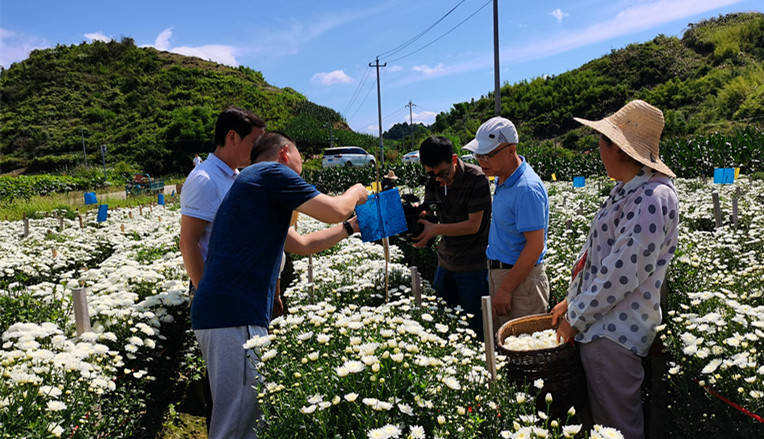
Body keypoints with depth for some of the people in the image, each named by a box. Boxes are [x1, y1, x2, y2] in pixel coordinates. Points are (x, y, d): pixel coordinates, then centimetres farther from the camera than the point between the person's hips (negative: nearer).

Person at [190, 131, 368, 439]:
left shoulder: (251, 183, 27)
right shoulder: (272, 172, -3)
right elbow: (335, 210, -7)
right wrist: (355, 192, 15)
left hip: (220, 310, 10)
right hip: (234, 315, -10)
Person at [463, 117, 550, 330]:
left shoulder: (527, 188, -22)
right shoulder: (503, 179, 8)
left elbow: (535, 246, -24)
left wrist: (505, 289, -21)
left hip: (521, 279, -9)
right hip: (499, 273, 9)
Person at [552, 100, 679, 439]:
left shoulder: (651, 200, -22)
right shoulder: (627, 190, 11)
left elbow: (620, 275, -24)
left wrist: (576, 318, -14)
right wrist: (572, 300, 16)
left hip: (614, 332, -9)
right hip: (598, 325, 10)